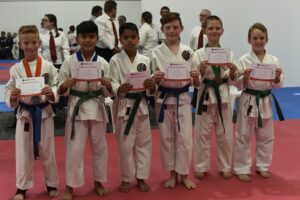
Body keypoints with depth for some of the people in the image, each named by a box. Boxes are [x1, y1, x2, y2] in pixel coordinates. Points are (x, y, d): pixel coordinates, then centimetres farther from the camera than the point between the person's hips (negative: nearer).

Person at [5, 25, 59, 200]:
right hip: (24, 113, 1)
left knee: (47, 151, 12)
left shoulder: (48, 66, -6)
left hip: (44, 112, -1)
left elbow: (57, 88, -6)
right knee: (24, 152, 10)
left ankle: (52, 184, 30)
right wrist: (12, 97, -22)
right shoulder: (15, 69, -3)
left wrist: (51, 93, -27)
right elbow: (9, 91, 0)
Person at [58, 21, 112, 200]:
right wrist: (65, 85, -23)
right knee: (75, 148, 1)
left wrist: (108, 86, -20)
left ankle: (99, 182, 31)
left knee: (100, 147, 13)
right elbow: (61, 90, -1)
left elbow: (108, 93, 2)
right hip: (76, 108, -2)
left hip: (97, 108, 2)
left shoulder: (103, 63, -1)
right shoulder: (69, 62, -4)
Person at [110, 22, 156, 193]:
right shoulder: (115, 60, -5)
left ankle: (141, 177, 26)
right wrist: (120, 89, -31)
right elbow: (112, 85, -10)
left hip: (141, 105, 3)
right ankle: (126, 178, 23)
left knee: (144, 142, 10)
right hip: (124, 106, -3)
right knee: (125, 144, 5)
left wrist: (152, 86, -19)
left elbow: (150, 90, 3)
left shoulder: (145, 60, 3)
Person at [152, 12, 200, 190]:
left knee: (185, 138, 4)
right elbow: (152, 81, 0)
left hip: (183, 99, 0)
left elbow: (196, 83, 4)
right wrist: (156, 79, -21)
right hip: (164, 99, 0)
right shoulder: (157, 52, -2)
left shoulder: (188, 51, 1)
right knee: (167, 138, 9)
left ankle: (184, 174, 21)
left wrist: (196, 77, -18)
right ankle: (172, 174, 25)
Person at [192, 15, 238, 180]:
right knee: (202, 134, 7)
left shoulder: (228, 53, 2)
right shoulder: (199, 54, -4)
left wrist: (233, 72, -15)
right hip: (205, 97, -2)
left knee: (225, 134, 11)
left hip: (223, 97, 2)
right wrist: (201, 72, -23)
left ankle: (225, 167, 28)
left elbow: (232, 81, 4)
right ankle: (201, 167, 24)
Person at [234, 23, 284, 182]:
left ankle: (262, 166, 32)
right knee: (243, 137, 3)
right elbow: (240, 86, -7)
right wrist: (245, 78, -26)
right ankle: (242, 169, 17)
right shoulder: (244, 60, -8)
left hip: (265, 102, 3)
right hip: (248, 102, -3)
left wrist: (277, 78, -17)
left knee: (266, 137, 14)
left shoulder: (274, 60, 0)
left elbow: (277, 85, 4)